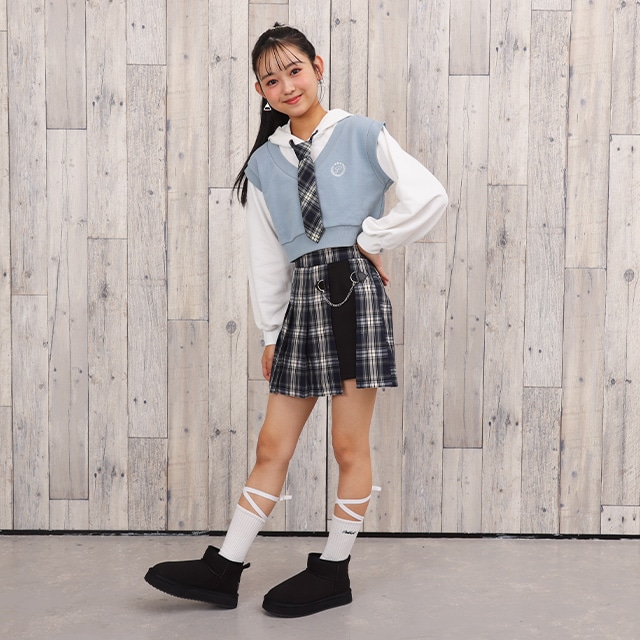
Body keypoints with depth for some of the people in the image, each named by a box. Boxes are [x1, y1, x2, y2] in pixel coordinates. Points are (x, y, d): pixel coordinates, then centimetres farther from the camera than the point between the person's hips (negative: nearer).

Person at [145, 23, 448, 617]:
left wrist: (370, 240, -5)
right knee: (272, 444, 8)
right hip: (300, 299, 4)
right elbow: (266, 255, 13)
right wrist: (271, 333, 12)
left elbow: (430, 196, -9)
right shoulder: (264, 163, 12)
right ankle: (222, 568, 16)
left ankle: (333, 570, 18)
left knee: (350, 445, 3)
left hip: (354, 289, -4)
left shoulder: (362, 135, 0)